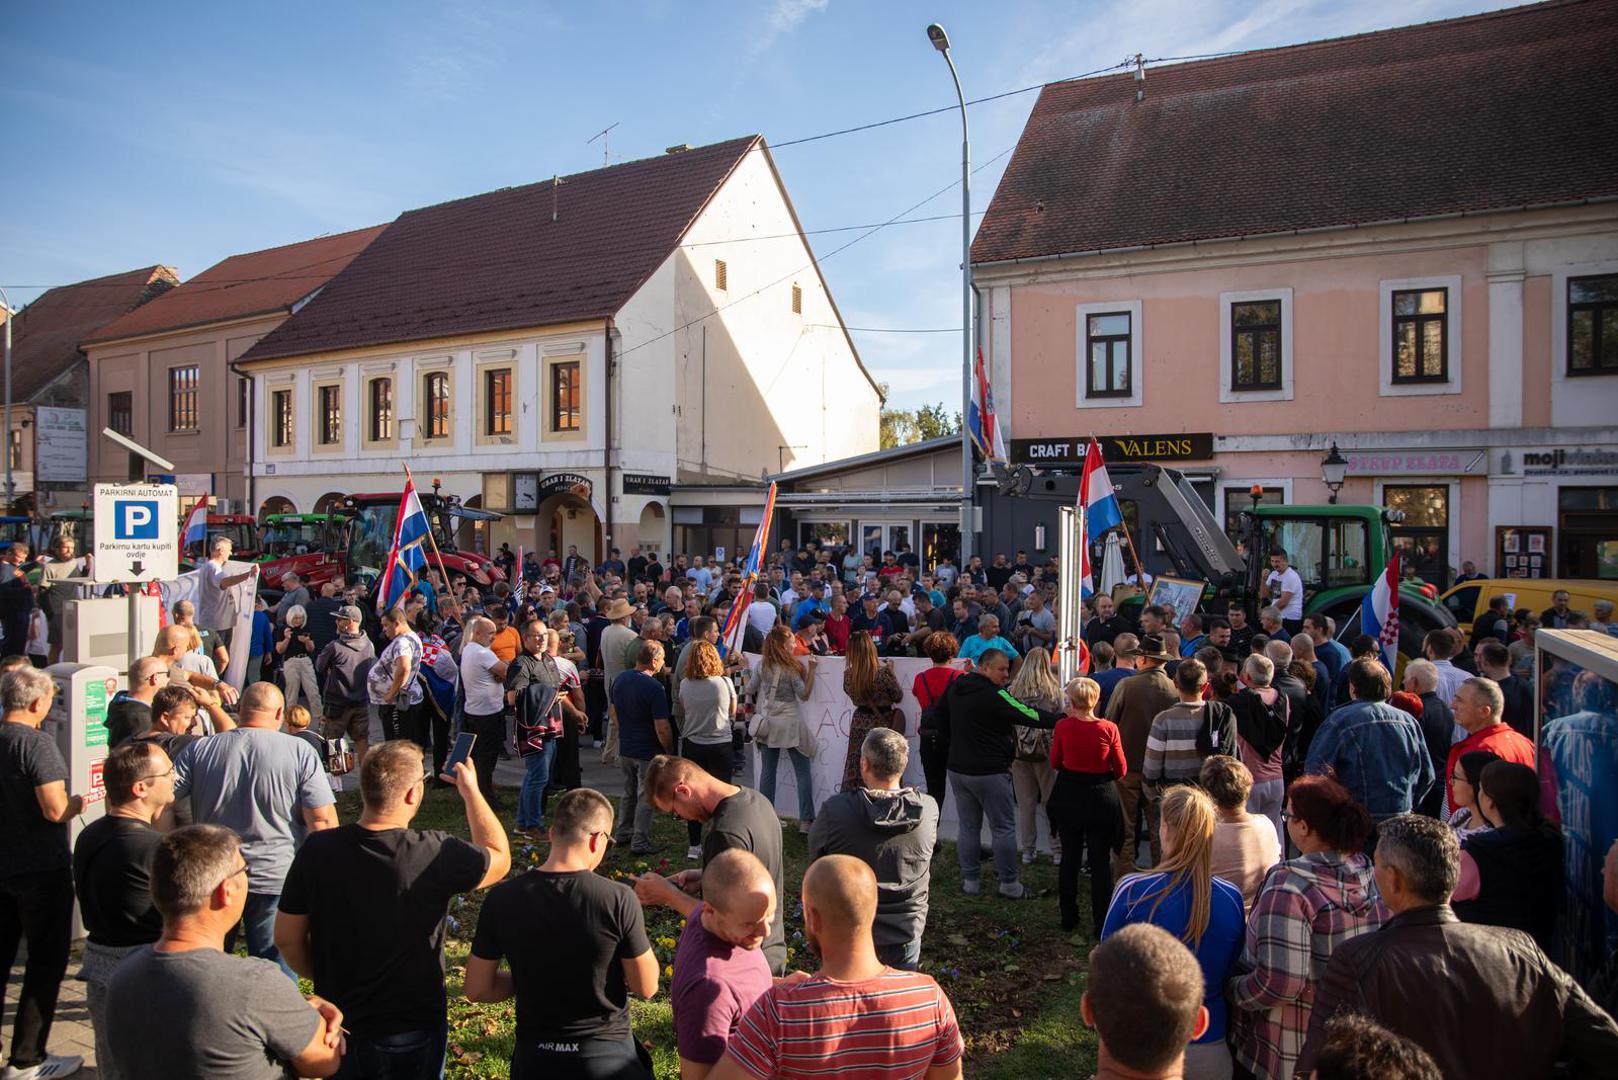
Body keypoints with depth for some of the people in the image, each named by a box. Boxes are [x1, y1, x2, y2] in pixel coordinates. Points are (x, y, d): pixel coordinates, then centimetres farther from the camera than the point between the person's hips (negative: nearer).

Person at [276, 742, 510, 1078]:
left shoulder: (317, 850, -16)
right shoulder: (435, 854, -25)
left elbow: (287, 939, -4)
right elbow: (500, 858, -5)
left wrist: (327, 982, 13)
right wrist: (471, 790, 4)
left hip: (338, 1027, 3)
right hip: (413, 1034, -3)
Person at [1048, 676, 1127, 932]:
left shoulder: (1063, 726, -13)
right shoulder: (1109, 728, -13)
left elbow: (1055, 762, 0)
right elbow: (1121, 770, -4)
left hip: (1068, 797, 1)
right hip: (1101, 798, -1)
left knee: (1069, 859, 15)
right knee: (1100, 863, 11)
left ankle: (1068, 918, 25)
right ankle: (1102, 923, 16)